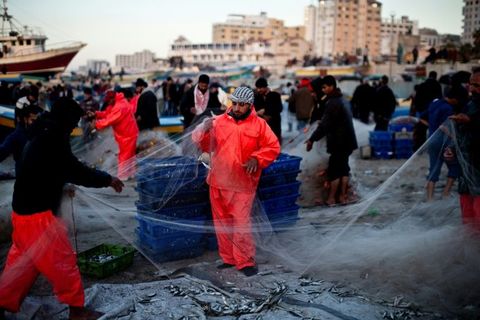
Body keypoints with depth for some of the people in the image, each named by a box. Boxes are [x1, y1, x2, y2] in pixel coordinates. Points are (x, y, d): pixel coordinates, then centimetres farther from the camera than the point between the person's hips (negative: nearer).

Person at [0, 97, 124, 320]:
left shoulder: (40, 138, 10)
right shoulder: (52, 141, -20)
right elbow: (75, 170, -19)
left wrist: (63, 188, 15)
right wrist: (108, 179, -9)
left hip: (25, 210, 10)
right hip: (37, 214, -10)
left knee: (22, 261, 19)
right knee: (62, 260, 1)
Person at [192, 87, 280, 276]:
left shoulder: (259, 124, 1)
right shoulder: (219, 121, 5)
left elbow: (273, 147, 1)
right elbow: (200, 143, 3)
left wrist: (256, 158, -15)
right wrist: (204, 129, -18)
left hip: (242, 184, -3)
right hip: (218, 182, 4)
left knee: (241, 223, -7)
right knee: (221, 222, 11)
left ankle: (245, 261, 7)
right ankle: (228, 258, 25)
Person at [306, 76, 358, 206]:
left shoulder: (333, 103, -17)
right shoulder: (339, 100, 14)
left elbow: (325, 124, -22)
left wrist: (312, 139, -20)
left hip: (339, 142, -9)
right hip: (347, 140, 9)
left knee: (334, 169, -2)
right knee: (344, 167, 11)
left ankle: (331, 198, 3)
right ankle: (343, 196, 16)